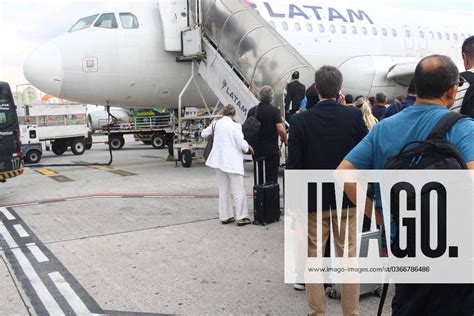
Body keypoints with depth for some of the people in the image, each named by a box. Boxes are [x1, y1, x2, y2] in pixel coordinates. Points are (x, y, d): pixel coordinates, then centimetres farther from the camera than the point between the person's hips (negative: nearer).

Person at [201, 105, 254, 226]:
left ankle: (225, 216, 19)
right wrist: (248, 148, 4)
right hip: (232, 161, -6)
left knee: (223, 190, 15)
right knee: (238, 190, 1)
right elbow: (241, 143, -16)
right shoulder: (235, 126, -13)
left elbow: (204, 134, 17)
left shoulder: (216, 123, 2)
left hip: (219, 160, 6)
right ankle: (241, 217, 1)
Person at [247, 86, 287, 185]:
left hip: (256, 150, 4)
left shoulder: (252, 111, 2)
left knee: (259, 178, 12)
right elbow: (281, 130, -20)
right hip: (272, 150, -4)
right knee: (271, 180, 2)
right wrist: (285, 140, -1)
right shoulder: (274, 110, -10)